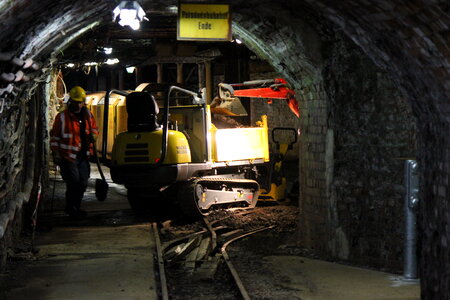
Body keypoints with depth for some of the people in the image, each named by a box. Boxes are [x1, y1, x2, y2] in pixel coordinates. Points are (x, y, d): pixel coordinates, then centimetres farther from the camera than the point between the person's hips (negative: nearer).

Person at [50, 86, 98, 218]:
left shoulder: (87, 115, 9)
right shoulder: (62, 117, -5)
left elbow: (95, 129, 22)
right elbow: (54, 137, -3)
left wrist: (93, 135, -2)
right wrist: (56, 154, -9)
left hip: (83, 156, 5)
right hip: (68, 156, -5)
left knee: (83, 183, 9)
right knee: (73, 183, -8)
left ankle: (76, 207, 26)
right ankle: (71, 208, 7)